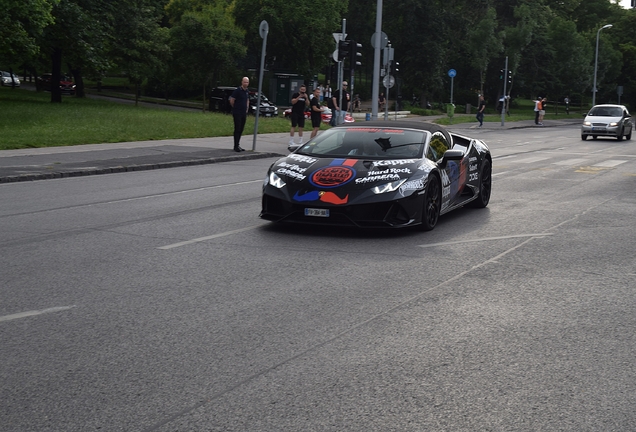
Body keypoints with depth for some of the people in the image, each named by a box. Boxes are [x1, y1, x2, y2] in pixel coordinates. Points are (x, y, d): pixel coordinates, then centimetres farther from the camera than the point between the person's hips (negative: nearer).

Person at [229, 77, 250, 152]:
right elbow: (231, 101, -9)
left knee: (241, 129, 9)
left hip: (244, 113, 7)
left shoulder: (247, 91, 11)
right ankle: (236, 146, -4)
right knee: (237, 129, -7)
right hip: (237, 113, -7)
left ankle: (238, 145, 17)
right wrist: (235, 108, 3)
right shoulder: (237, 90, -12)